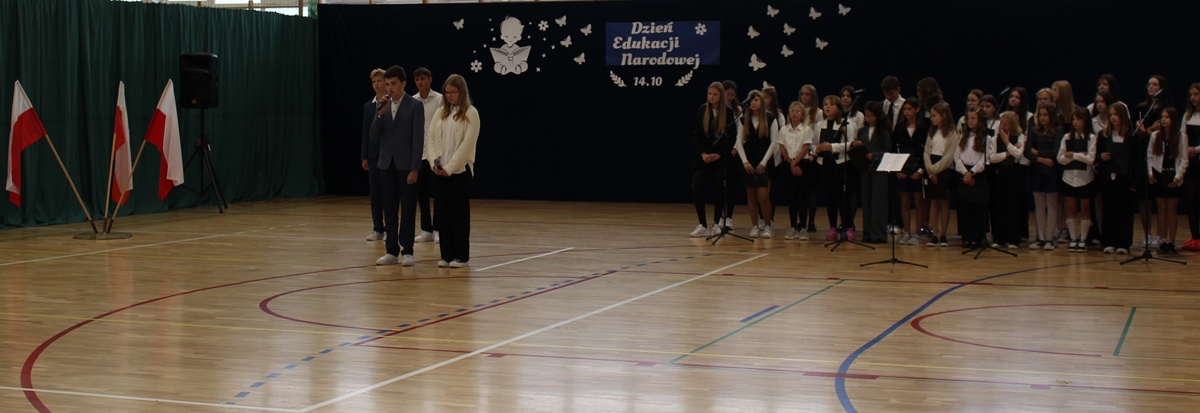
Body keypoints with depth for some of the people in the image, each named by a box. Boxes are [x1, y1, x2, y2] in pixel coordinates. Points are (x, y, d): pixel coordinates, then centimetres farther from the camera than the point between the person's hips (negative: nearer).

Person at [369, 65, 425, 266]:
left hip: (406, 165, -5)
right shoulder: (383, 106, 9)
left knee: (408, 210, 1)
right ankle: (392, 251, 11)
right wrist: (380, 114, -12)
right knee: (389, 210, 6)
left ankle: (407, 251, 6)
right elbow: (374, 136, 4)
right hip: (386, 165, 5)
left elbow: (418, 139, -9)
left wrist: (414, 168, -14)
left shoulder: (415, 106, -5)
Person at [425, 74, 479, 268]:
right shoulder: (440, 113, 11)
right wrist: (434, 162, -9)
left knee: (459, 213, -1)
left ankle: (461, 256, 6)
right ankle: (446, 255, 11)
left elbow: (467, 143, -12)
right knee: (442, 213, 5)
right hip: (439, 171, 5)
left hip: (460, 170, -5)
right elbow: (430, 139, 8)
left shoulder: (470, 113, -5)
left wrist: (450, 167, -15)